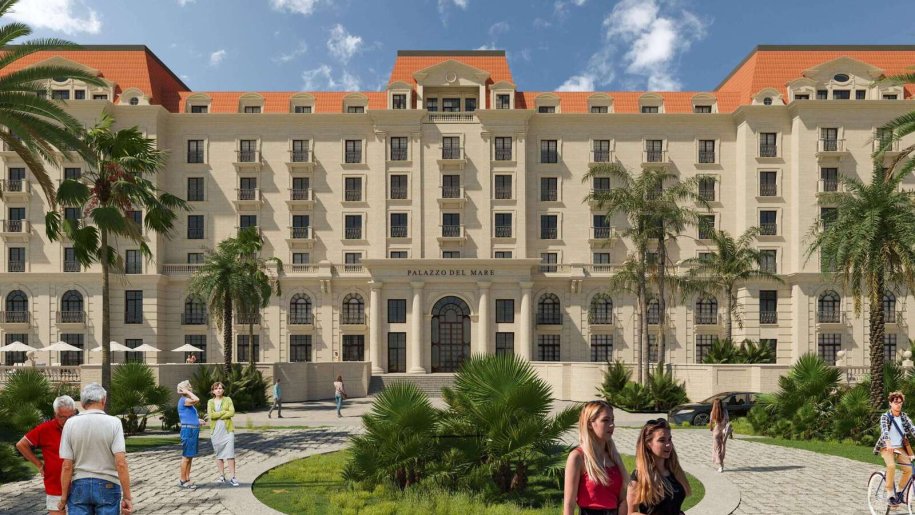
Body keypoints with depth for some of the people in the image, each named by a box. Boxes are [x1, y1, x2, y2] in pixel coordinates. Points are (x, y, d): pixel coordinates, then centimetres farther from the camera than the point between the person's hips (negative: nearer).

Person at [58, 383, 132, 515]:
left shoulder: (70, 424, -3)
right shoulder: (113, 423, -9)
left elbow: (67, 466, -5)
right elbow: (121, 463, -16)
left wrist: (64, 496, 5)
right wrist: (127, 497, -11)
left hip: (79, 486, 2)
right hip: (108, 486, -2)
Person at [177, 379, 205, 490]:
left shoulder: (188, 401, 18)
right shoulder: (183, 400, -12)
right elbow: (197, 400, -30)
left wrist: (197, 420, 20)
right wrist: (187, 392, -18)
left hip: (193, 430, 10)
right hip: (188, 430, -10)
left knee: (190, 456, 12)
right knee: (186, 456, -3)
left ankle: (187, 479, 18)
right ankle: (182, 480, 5)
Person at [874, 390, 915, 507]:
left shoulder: (904, 416, 3)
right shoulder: (885, 416, -9)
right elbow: (884, 430, -26)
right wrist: (888, 444, -44)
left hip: (900, 447, 4)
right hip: (886, 447, -4)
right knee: (891, 466, -28)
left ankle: (900, 491, 10)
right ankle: (890, 494, -16)